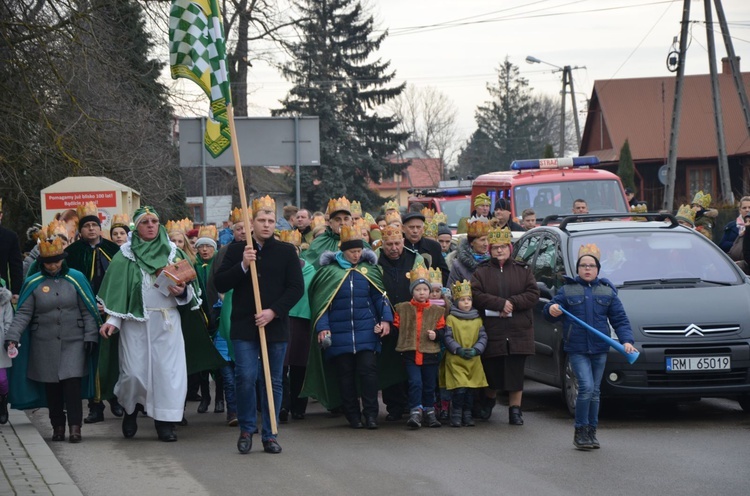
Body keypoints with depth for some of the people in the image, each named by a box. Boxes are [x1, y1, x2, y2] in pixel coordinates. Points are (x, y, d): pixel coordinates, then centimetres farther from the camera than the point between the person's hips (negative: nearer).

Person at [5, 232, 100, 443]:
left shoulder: (76, 279, 1)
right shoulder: (33, 283, 2)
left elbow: (88, 311, 4)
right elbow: (23, 314, 0)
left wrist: (90, 336, -3)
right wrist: (12, 336, -12)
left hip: (73, 342, -1)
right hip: (45, 344, 1)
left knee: (73, 383, -11)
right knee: (51, 386, 5)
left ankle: (75, 426, -10)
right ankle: (57, 426, 14)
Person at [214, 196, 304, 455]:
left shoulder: (286, 251, 6)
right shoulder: (237, 250, 6)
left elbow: (296, 288, 2)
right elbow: (220, 284, 1)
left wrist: (273, 311, -10)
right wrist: (243, 266, -14)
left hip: (275, 326, 1)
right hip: (244, 326, -1)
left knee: (273, 381, 4)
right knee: (245, 377, -10)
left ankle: (269, 434, 13)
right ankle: (246, 429, 7)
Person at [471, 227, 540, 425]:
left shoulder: (522, 271, 10)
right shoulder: (481, 272, 7)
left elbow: (533, 295, 0)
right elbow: (476, 296, -7)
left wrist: (512, 303, -14)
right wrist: (501, 303, -17)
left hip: (519, 332, 0)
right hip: (492, 332, 0)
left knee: (516, 372, -2)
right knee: (492, 372, 5)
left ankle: (515, 409, 4)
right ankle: (488, 401, 32)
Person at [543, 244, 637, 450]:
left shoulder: (607, 291, 9)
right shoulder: (568, 290, 4)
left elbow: (620, 319, 8)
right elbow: (549, 313, 3)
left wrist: (626, 340, -6)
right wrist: (551, 310, -21)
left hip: (599, 349, 3)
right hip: (577, 349, -3)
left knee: (594, 391, 9)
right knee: (586, 387, -16)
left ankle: (591, 432, 19)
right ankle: (580, 431, -6)